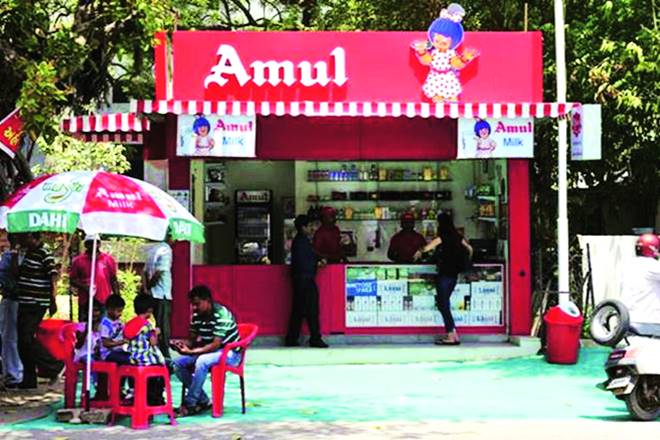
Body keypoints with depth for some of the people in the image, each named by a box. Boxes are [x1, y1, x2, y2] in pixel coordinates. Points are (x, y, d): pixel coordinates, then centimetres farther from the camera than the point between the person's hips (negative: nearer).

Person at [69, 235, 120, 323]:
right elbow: (72, 280, 7)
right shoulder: (78, 261, 4)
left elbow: (114, 280, 9)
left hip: (105, 302, 0)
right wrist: (83, 286, -12)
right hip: (85, 303, 0)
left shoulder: (108, 259, 6)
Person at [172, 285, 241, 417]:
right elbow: (193, 339, 9)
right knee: (178, 363, -9)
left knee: (202, 361, -35)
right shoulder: (196, 316, 1)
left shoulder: (221, 315, -23)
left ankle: (189, 404, -25)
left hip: (229, 353, -8)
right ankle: (203, 401, -4)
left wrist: (191, 351, -33)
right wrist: (183, 343, -14)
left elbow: (215, 345, -27)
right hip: (208, 352, 8)